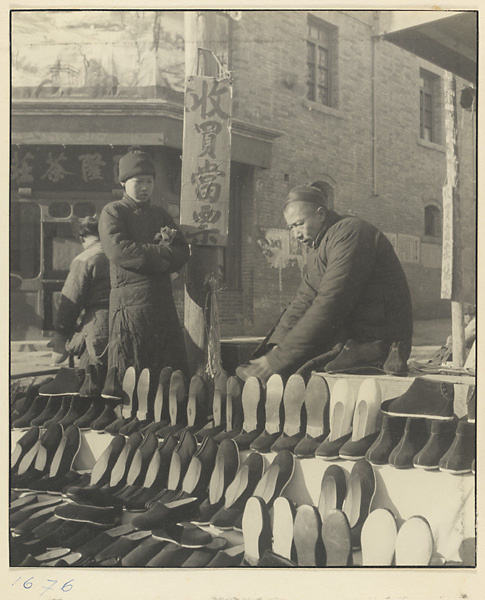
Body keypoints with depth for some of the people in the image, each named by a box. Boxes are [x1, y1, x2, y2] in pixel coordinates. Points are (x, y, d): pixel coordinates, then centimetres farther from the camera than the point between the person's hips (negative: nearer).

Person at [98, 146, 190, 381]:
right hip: (130, 302, -5)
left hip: (164, 302, 5)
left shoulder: (161, 215, 21)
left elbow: (182, 254, 10)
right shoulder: (113, 212, 4)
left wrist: (148, 254, -9)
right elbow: (118, 251, -14)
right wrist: (162, 252, -7)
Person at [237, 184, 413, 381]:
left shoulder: (350, 232, -15)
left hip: (378, 344, -9)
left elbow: (329, 305, -23)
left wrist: (277, 361, -24)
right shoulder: (317, 248, 17)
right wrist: (275, 346, -6)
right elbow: (303, 301, 11)